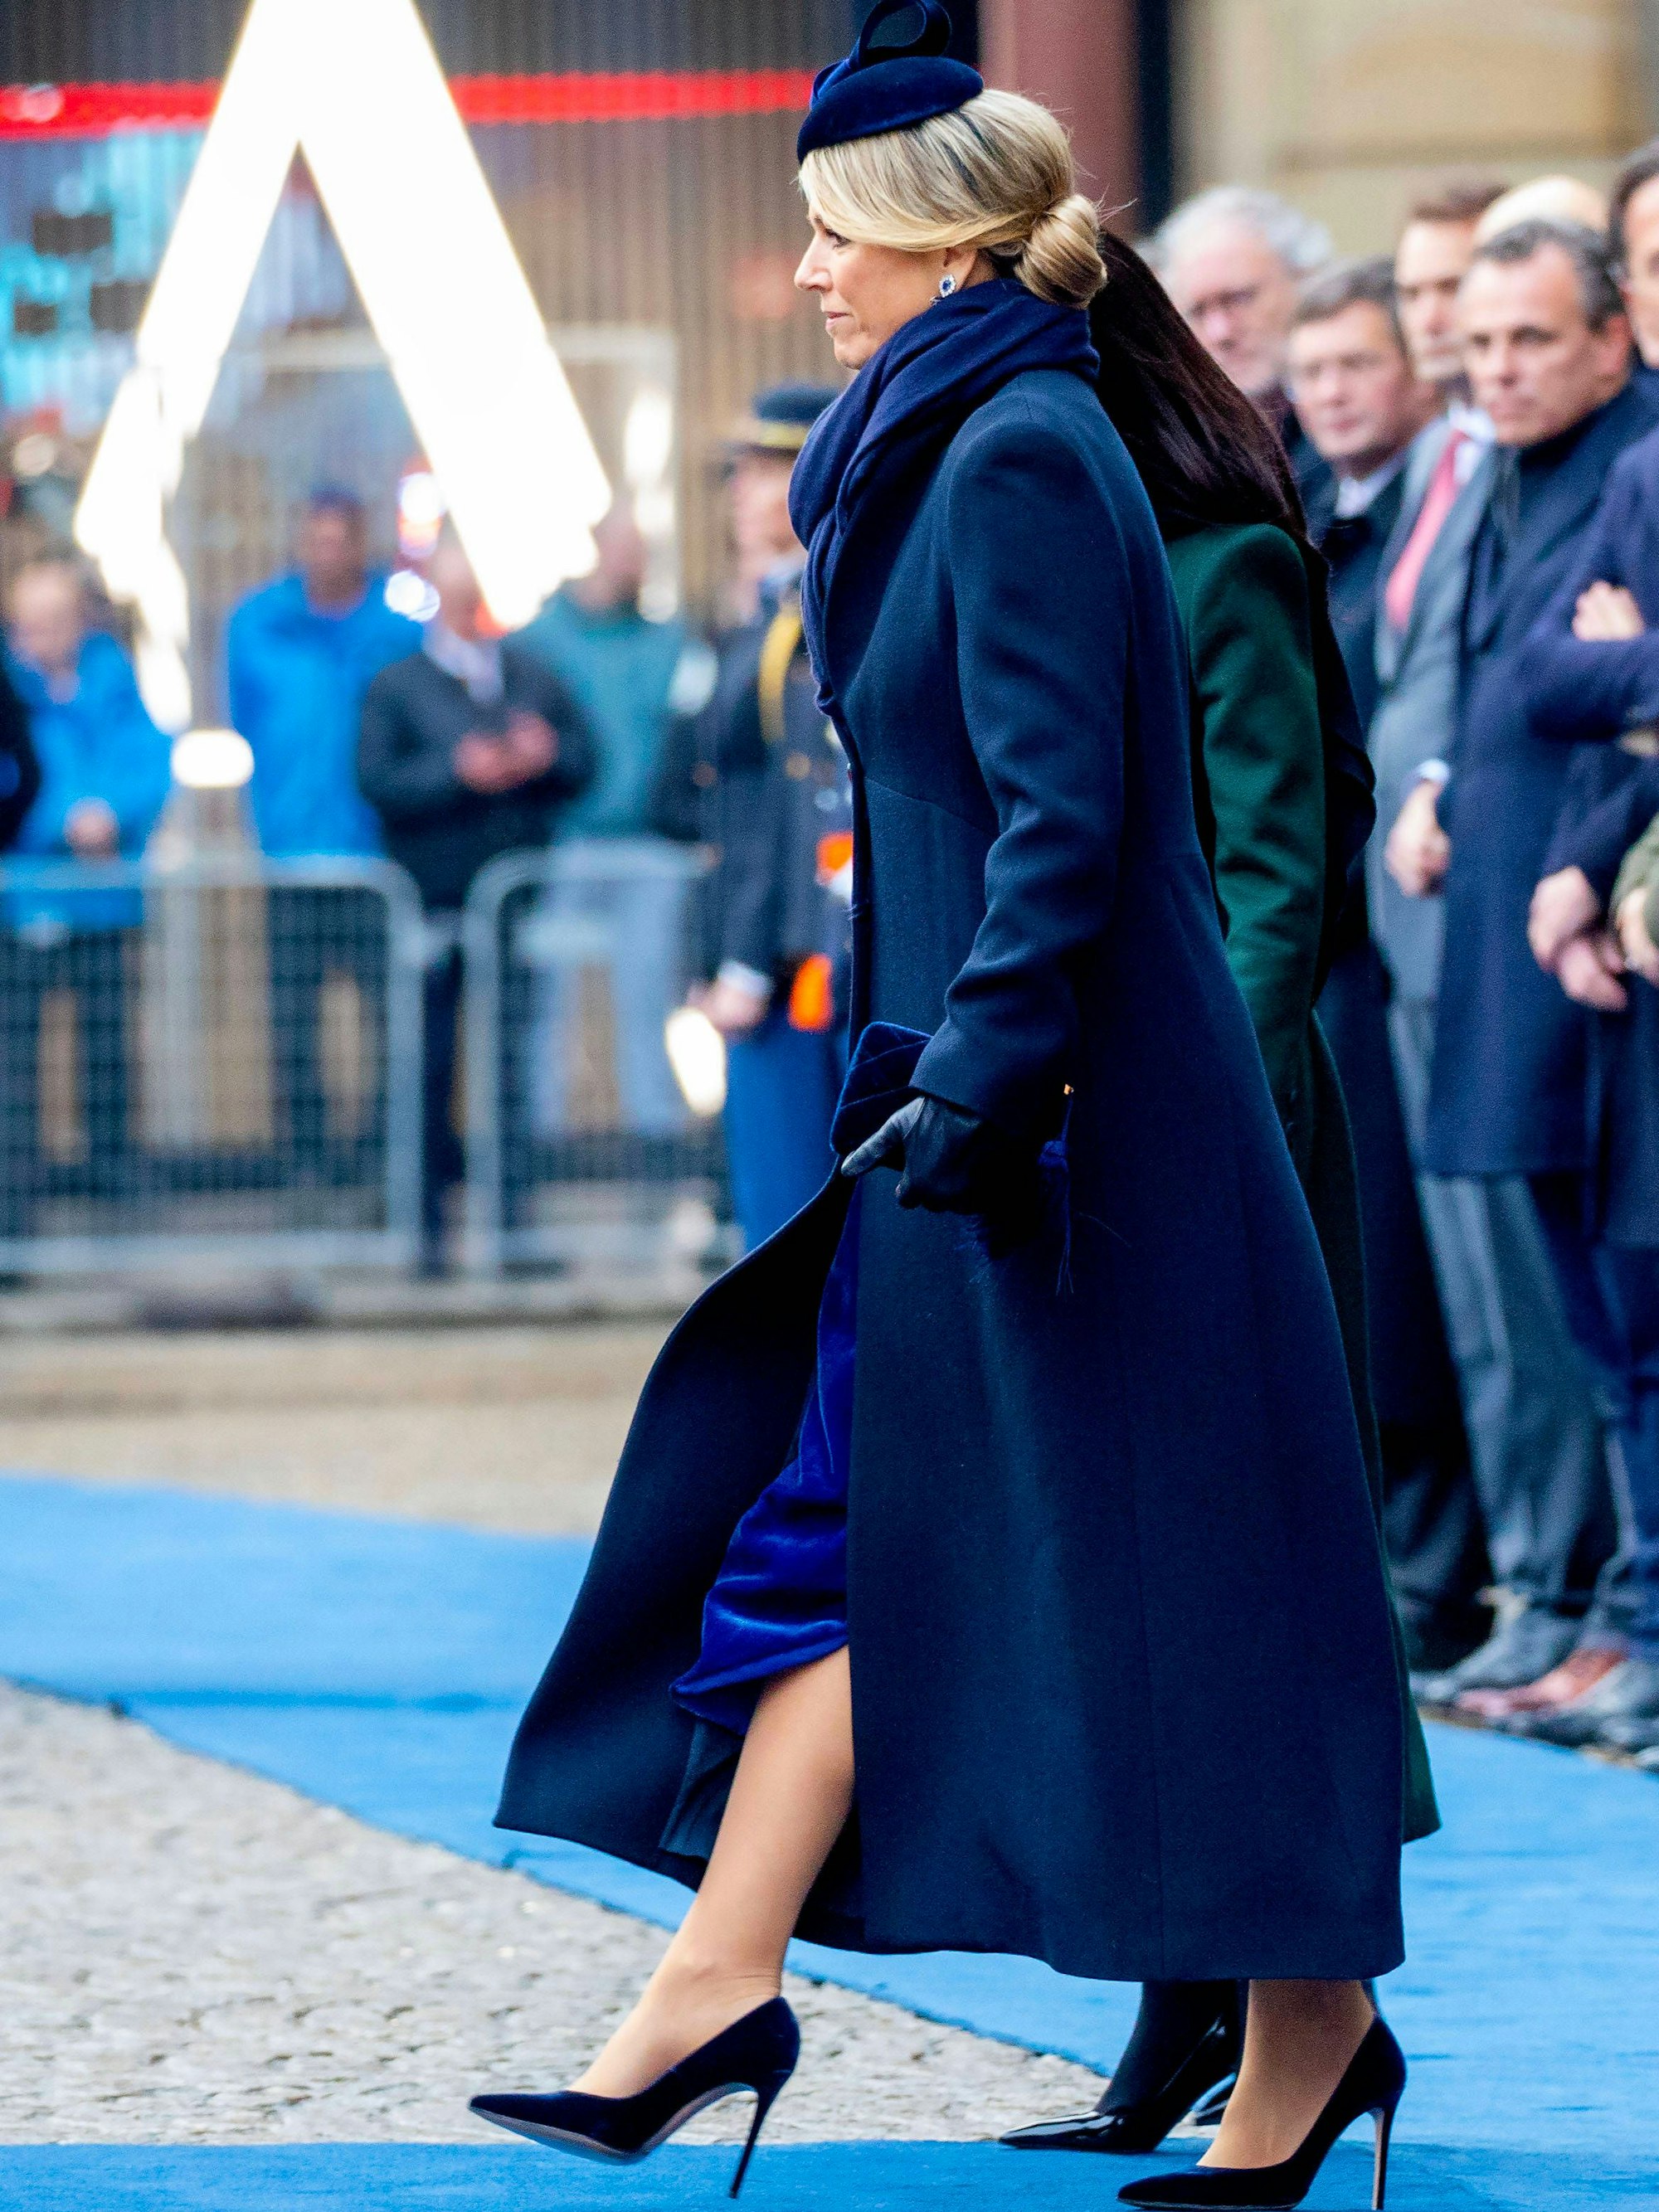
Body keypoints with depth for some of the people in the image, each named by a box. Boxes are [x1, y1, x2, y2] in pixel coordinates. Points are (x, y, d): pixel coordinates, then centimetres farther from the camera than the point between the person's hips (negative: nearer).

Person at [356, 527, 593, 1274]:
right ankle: (430, 1223, 1)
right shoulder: (396, 686, 6)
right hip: (436, 904, -3)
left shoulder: (532, 675, 16)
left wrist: (544, 757, -8)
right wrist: (458, 772, -17)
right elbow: (377, 781, -6)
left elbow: (583, 760, 12)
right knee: (431, 1071, -4)